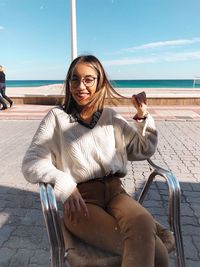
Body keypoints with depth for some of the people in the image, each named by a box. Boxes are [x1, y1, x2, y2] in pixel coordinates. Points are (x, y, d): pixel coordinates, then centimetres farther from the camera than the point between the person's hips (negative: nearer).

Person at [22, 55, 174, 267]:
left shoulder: (111, 117, 14)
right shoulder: (56, 117, 3)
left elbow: (144, 150, 19)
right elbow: (31, 163, -3)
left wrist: (142, 115, 6)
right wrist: (64, 184, -19)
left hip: (114, 191, 4)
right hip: (80, 200, -3)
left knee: (143, 225, -31)